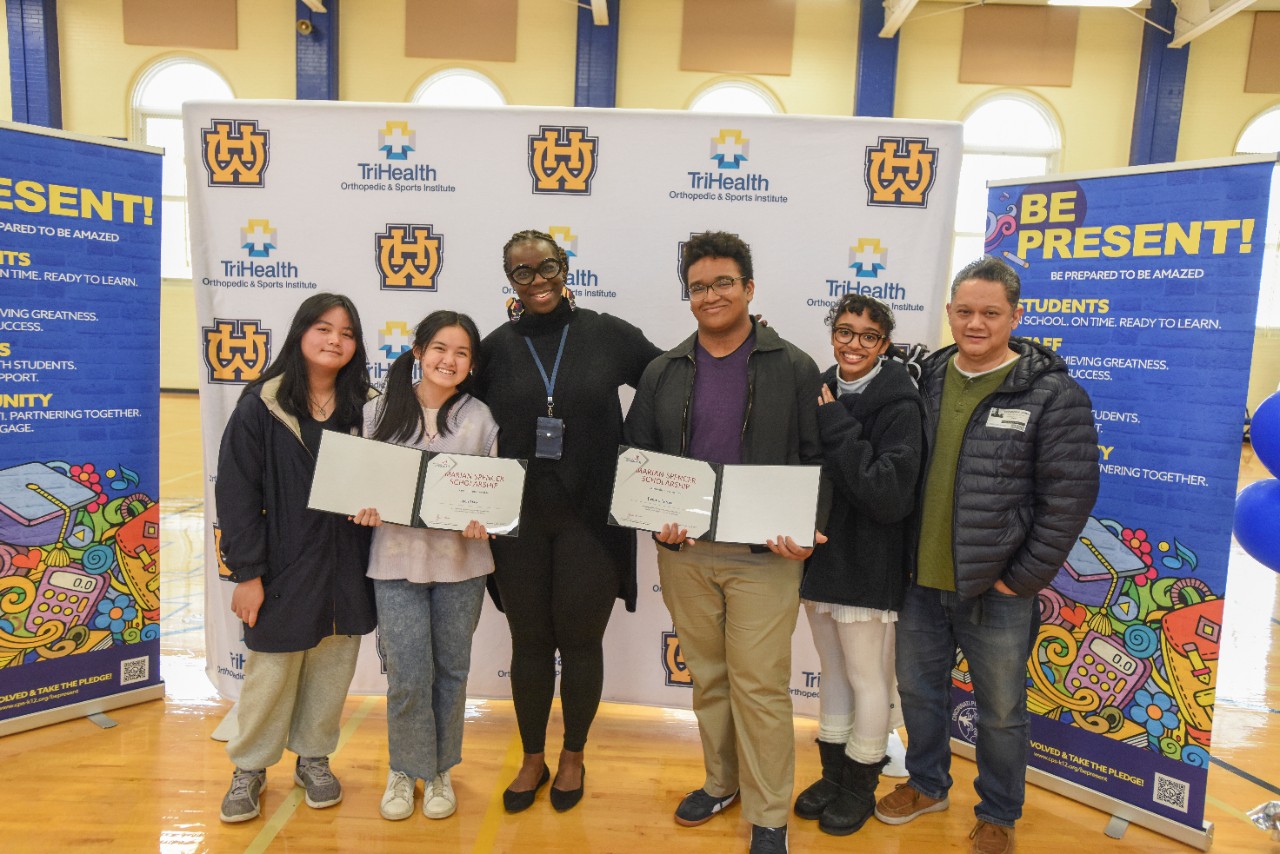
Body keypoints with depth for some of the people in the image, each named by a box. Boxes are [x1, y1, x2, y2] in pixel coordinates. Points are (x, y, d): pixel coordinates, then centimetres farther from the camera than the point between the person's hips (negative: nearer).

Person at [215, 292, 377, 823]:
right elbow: (237, 491, -8)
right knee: (270, 672, 9)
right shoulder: (262, 404, -7)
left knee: (331, 670, 14)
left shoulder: (367, 406, 1)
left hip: (345, 565, 3)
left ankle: (314, 759, 36)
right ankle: (249, 769, 33)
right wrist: (246, 572, -10)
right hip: (284, 565, -2)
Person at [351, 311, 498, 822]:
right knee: (407, 676, -1)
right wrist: (364, 508, -13)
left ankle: (439, 770, 32)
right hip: (397, 558, -1)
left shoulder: (480, 418, 1)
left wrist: (482, 520, -14)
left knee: (451, 670, 11)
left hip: (460, 561, 1)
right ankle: (406, 769, 25)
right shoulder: (380, 412, 1)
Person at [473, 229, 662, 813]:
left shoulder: (609, 335, -2)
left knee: (580, 639, 11)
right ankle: (533, 758, 34)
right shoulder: (496, 347, 2)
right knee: (529, 640, 13)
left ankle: (573, 755, 34)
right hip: (519, 519, 2)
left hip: (590, 517, -1)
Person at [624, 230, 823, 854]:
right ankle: (720, 782, 37)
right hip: (683, 554, 4)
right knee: (707, 676, 17)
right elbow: (636, 456, 10)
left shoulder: (794, 369, -2)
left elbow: (818, 461, -1)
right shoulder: (663, 373, 7)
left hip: (764, 554, -3)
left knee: (760, 684, 1)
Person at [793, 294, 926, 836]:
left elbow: (890, 496, -24)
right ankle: (833, 774, 38)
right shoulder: (820, 393, 1)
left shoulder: (899, 406, -15)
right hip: (820, 554, 6)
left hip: (866, 564, -6)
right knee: (832, 670, 20)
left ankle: (861, 786, 30)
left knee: (866, 678, 10)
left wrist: (838, 429, -23)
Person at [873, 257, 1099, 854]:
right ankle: (927, 785, 44)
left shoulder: (1053, 394, -11)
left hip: (995, 588, -4)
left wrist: (1023, 577, -12)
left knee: (1000, 711, 13)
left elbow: (1071, 495, -12)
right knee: (918, 689, 20)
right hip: (920, 581, 5)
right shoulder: (925, 380, 3)